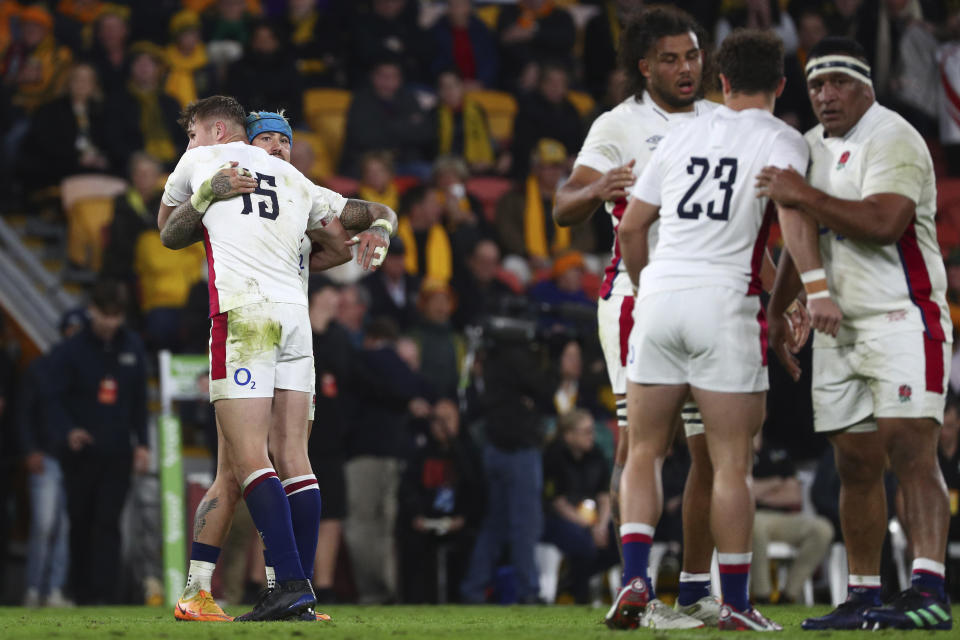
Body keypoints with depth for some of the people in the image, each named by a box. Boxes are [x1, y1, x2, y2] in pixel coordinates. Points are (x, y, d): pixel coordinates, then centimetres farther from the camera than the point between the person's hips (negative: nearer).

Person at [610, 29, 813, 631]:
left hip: (659, 294, 4)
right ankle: (737, 604, 3)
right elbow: (790, 221, -16)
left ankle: (635, 578, -4)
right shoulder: (781, 140, 2)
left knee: (644, 452, 12)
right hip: (724, 302, -4)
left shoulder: (682, 136, 14)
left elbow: (631, 227, 16)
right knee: (732, 462, 1)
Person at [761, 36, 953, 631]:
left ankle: (929, 589, -25)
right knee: (857, 466, 6)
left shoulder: (892, 140, -10)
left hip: (902, 319, -8)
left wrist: (806, 197, -23)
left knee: (910, 450, -17)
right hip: (839, 329, 8)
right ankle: (864, 596, 9)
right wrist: (775, 312, 28)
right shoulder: (811, 148, 17)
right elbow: (803, 240, 28)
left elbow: (884, 223, -25)